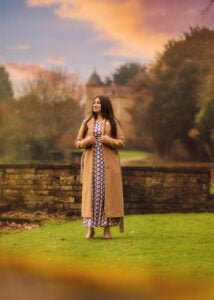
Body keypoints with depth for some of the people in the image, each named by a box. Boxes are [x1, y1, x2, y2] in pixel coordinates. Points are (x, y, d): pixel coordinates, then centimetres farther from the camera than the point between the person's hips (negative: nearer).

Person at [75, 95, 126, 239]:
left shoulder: (114, 122, 5)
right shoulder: (87, 122, 10)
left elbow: (122, 142, 1)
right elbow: (78, 142, 10)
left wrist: (109, 140, -17)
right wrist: (86, 141, -12)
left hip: (108, 163, -2)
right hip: (92, 163, 2)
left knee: (108, 193, -3)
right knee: (91, 193, -1)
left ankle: (107, 228, 3)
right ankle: (91, 228, 4)